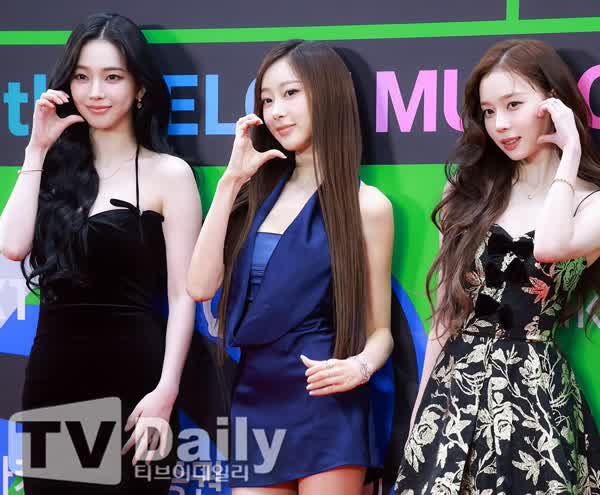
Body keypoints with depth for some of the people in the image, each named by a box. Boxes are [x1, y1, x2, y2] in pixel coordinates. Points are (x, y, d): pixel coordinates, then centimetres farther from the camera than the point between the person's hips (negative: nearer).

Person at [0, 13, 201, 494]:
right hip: (52, 370, 4)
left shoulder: (169, 173, -2)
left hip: (131, 372, -4)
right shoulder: (57, 169, 9)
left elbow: (182, 296, -6)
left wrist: (166, 391, -16)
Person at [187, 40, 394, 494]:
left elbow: (380, 329, 1)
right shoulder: (258, 195, 12)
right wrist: (231, 181, -1)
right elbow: (201, 286, -2)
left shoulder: (365, 204, -3)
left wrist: (360, 366, -21)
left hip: (325, 401, -5)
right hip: (253, 402, 5)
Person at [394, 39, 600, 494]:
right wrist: (422, 409, 10)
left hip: (535, 392, -4)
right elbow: (447, 312, 12)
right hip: (456, 387, 4)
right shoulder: (471, 193, 10)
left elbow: (549, 247, -26)